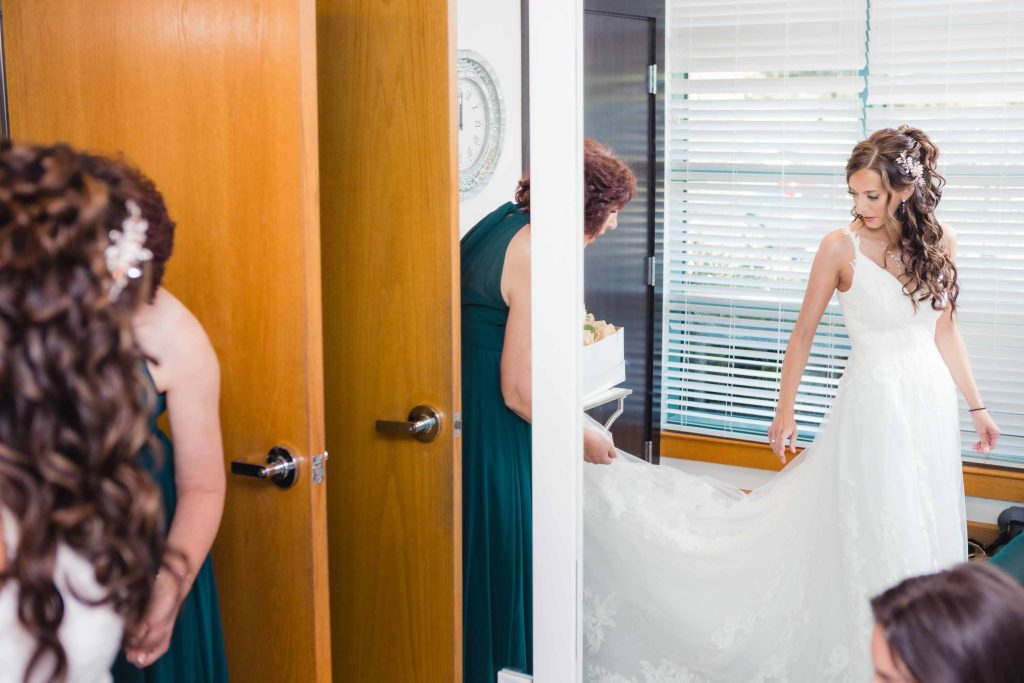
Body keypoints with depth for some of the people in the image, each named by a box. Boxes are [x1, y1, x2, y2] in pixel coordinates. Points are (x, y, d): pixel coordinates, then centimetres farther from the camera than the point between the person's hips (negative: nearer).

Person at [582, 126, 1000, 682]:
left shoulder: (938, 240, 1)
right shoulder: (841, 247, -10)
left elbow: (944, 330, 11)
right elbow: (803, 333, -3)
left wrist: (976, 407, 13)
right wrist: (785, 412, -1)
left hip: (932, 400, 5)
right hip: (875, 405, -4)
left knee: (929, 531, 13)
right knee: (874, 537, 0)